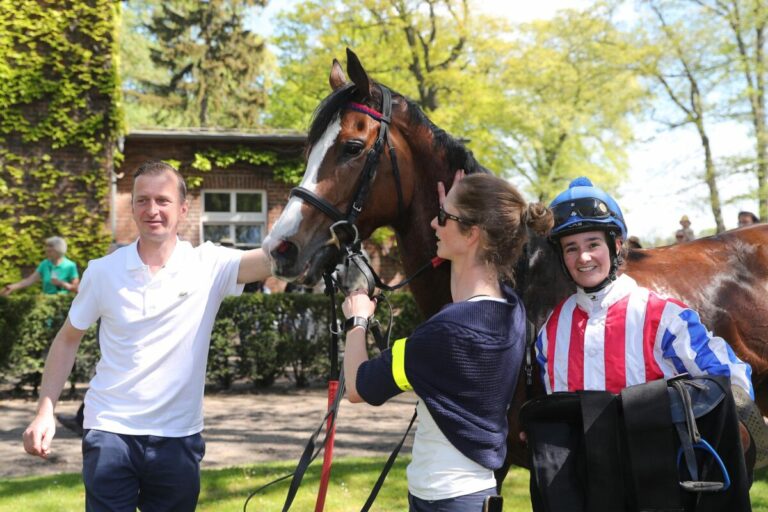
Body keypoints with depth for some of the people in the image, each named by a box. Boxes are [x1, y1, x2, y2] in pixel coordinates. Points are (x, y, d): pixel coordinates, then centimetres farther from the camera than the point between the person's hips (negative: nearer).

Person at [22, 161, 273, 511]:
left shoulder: (210, 266, -4)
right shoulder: (103, 271, -1)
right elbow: (67, 340, 8)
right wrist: (45, 412, 1)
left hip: (178, 437, 0)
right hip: (109, 433, 0)